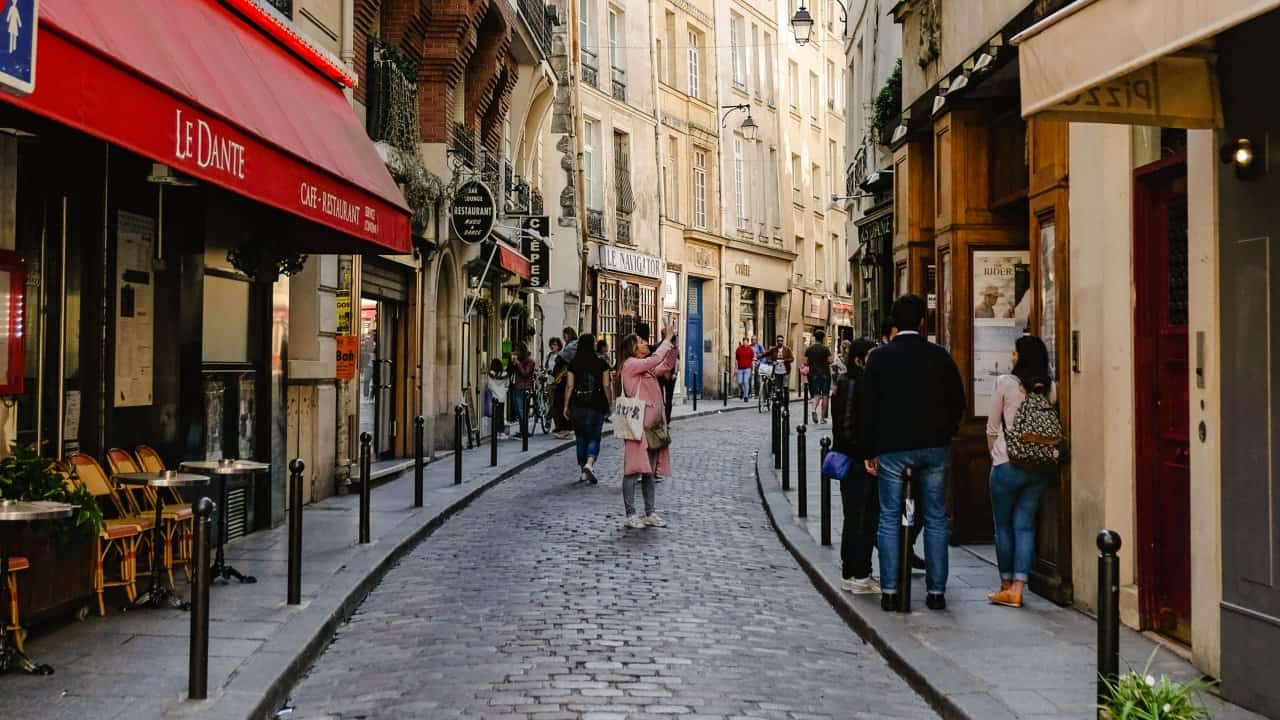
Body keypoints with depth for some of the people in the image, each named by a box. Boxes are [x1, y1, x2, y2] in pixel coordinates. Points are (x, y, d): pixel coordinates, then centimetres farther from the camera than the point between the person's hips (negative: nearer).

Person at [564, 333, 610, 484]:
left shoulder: (573, 364, 1)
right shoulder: (601, 363, -3)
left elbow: (569, 386, -1)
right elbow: (606, 386, -2)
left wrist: (566, 406, 4)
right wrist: (608, 404, 6)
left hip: (577, 405, 2)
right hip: (596, 405, -2)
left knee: (581, 437, 13)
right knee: (594, 437, 3)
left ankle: (583, 472, 15)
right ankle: (589, 464, -21)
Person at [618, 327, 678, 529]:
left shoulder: (647, 368, 18)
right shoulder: (631, 364, -9)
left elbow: (667, 365, 17)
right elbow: (656, 359, -21)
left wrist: (670, 343, 6)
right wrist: (667, 339, -10)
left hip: (652, 425, 9)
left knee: (649, 472, 11)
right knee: (634, 470, -6)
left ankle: (649, 514, 16)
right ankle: (630, 515, -3)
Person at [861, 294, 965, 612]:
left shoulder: (879, 357, -2)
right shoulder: (940, 355, 1)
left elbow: (868, 407, -1)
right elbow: (957, 401, 5)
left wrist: (870, 451, 5)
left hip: (892, 448, -1)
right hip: (935, 446, 1)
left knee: (889, 519, 5)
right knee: (936, 519, 8)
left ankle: (889, 591, 3)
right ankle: (936, 591, 9)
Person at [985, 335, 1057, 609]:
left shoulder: (1006, 383, -7)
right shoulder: (1050, 388, 2)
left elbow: (992, 429, 0)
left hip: (1008, 465, -3)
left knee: (1004, 525, 10)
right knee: (1025, 525, 7)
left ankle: (1006, 586, 19)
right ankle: (1017, 588, 1)